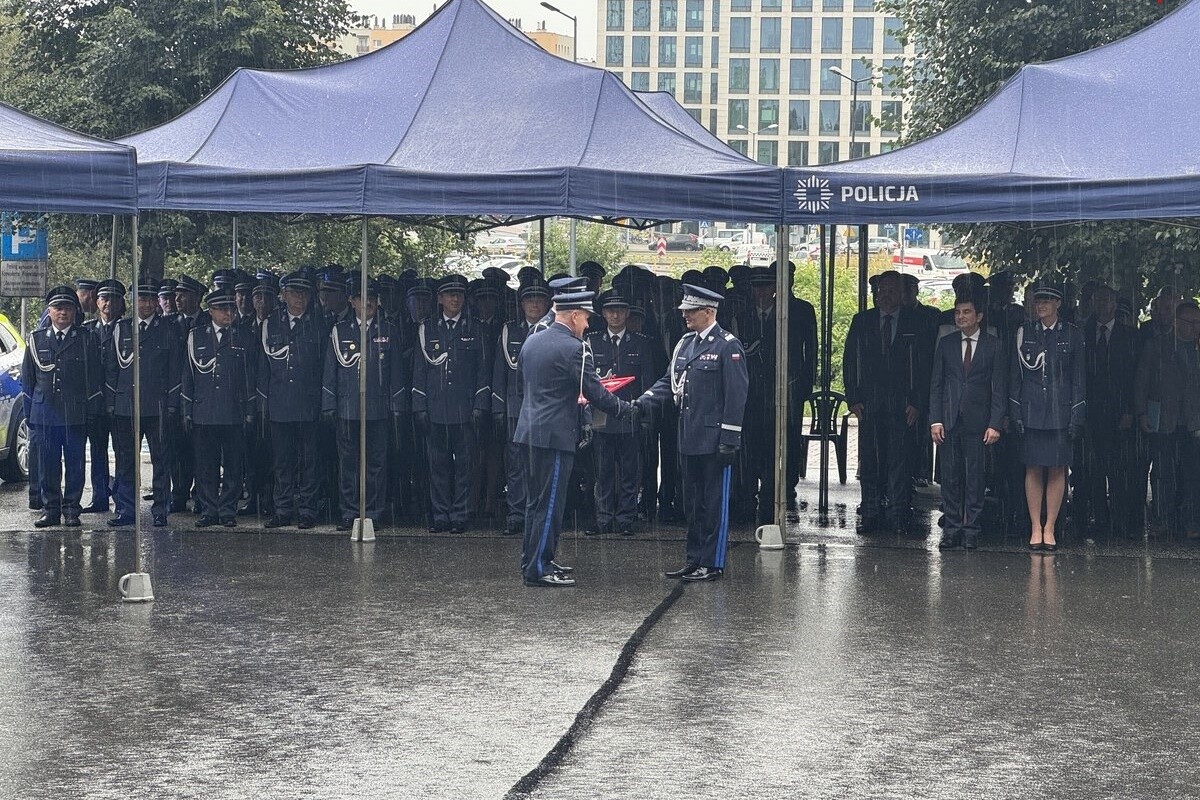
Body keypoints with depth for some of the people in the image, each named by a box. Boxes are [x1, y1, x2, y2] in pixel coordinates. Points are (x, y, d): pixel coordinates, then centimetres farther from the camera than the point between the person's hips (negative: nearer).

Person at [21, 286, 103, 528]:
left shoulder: (87, 340, 5)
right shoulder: (36, 340, 10)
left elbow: (95, 378, 4)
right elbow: (27, 378, 13)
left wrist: (91, 412, -2)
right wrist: (29, 413, 7)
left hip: (76, 414, -1)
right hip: (45, 414, 1)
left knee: (75, 463, 1)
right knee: (47, 464, 3)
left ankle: (71, 510, 9)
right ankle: (50, 509, 12)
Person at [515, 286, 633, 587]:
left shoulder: (531, 341, 10)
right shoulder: (573, 348, -16)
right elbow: (595, 392, -16)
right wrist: (626, 409, 0)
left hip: (532, 429, 9)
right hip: (556, 434, -9)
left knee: (537, 500, 16)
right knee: (550, 503, -4)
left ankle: (534, 561, 24)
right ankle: (538, 568, -2)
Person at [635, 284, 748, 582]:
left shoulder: (728, 346, -11)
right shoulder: (685, 343, 13)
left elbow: (736, 395, -13)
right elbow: (669, 381, 15)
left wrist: (729, 440, -17)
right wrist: (644, 401, -3)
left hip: (714, 440, -8)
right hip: (690, 439, 8)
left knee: (715, 501, 0)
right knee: (693, 501, 13)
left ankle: (713, 563, 6)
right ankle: (695, 559, 22)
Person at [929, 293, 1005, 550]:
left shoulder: (992, 345, 3)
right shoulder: (945, 344, 10)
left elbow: (999, 388, 1)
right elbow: (936, 384, 10)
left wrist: (995, 424, -7)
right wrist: (935, 420, 0)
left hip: (977, 421, -2)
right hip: (949, 420, 2)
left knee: (975, 477, -2)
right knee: (950, 476, 2)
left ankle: (972, 529, 4)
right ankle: (952, 529, 7)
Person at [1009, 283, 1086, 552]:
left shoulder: (1072, 335, 4)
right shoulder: (1024, 333, 7)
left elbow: (1079, 378, 4)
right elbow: (1016, 375, 8)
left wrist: (1077, 415, -2)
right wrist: (1015, 412, 1)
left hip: (1060, 411, -1)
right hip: (1031, 412, 1)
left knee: (1057, 470, 0)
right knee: (1033, 469, 0)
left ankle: (1049, 529, 6)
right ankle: (1036, 528, 5)